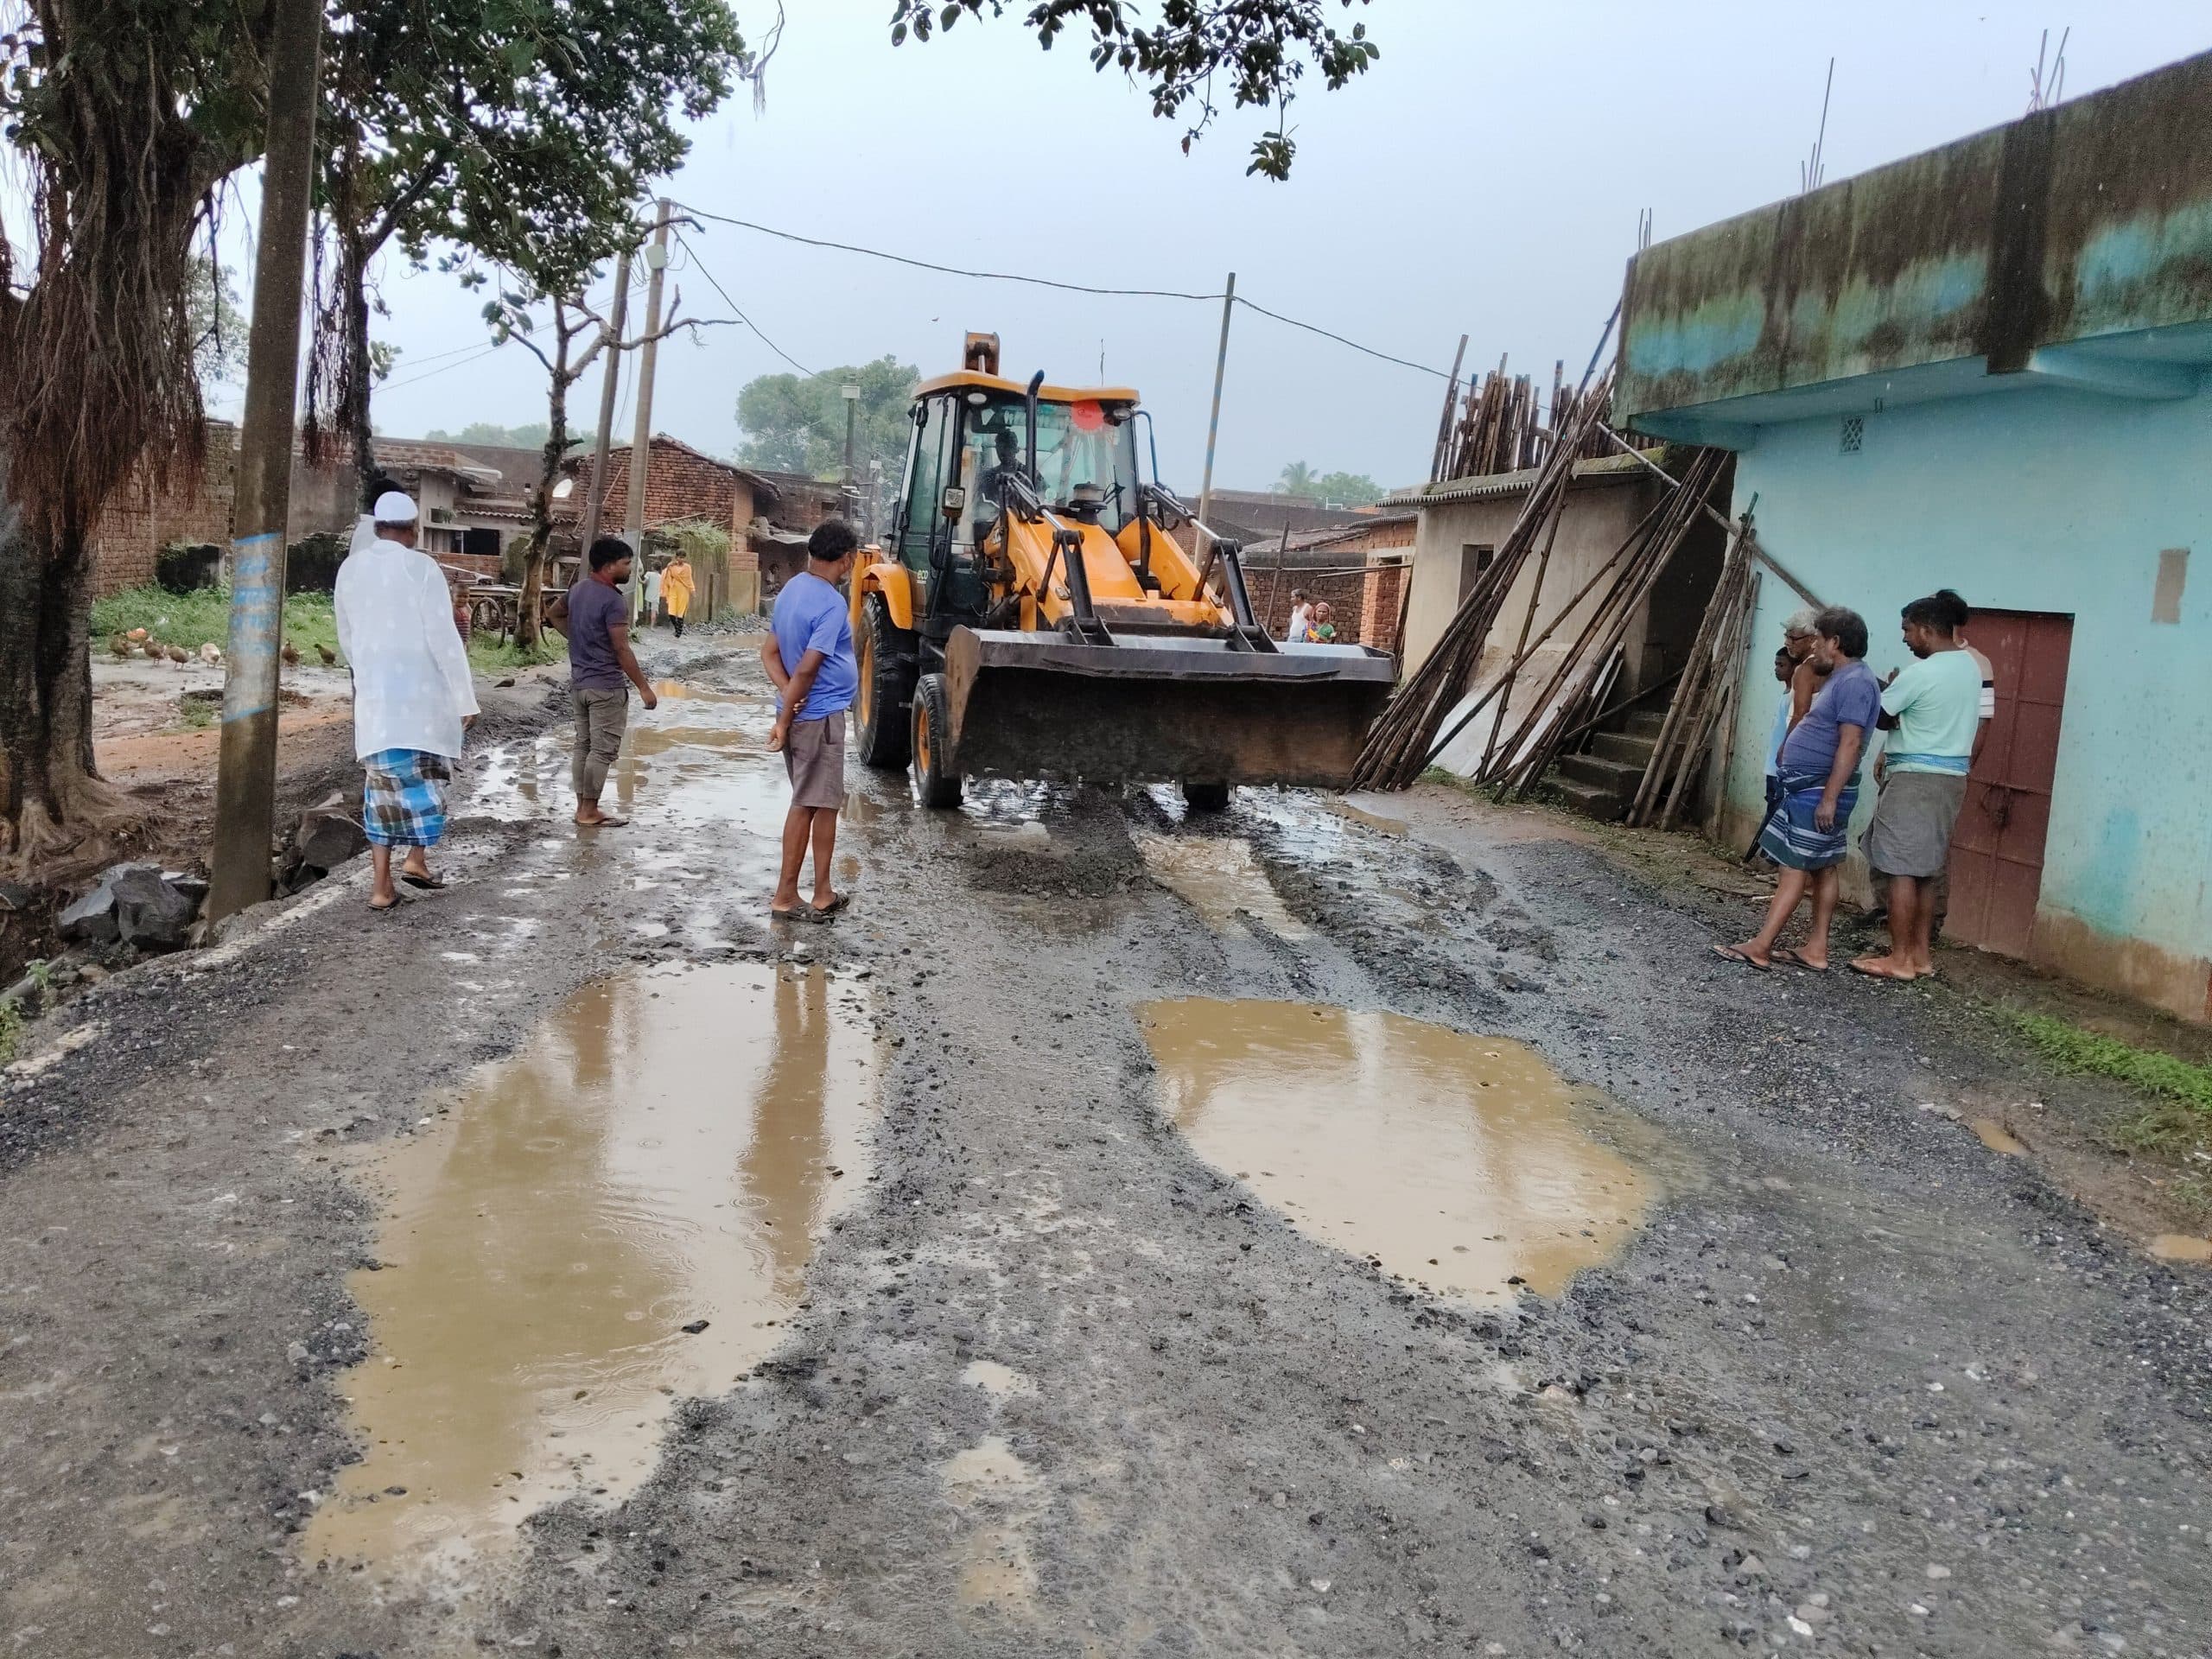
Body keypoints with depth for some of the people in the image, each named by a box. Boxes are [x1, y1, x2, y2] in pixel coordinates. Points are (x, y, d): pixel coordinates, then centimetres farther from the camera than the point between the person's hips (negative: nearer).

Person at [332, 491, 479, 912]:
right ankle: (417, 857, 2)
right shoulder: (421, 568, -10)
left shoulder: (350, 569, 7)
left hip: (373, 694, 4)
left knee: (382, 780, 9)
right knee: (429, 772, 13)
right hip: (421, 692, -4)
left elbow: (347, 638, 15)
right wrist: (466, 699, -8)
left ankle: (381, 885, 7)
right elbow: (443, 638, -12)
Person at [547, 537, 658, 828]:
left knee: (583, 746, 12)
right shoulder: (613, 601, -19)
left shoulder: (578, 590, 8)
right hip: (606, 687, -9)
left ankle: (582, 807, 17)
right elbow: (621, 649, -21)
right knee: (603, 751, -2)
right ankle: (590, 812, 1)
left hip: (579, 683, 9)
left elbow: (553, 614, 25)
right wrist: (644, 687, -16)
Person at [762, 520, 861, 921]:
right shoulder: (832, 605, -19)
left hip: (798, 714, 9)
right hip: (820, 716, -9)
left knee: (804, 804, 15)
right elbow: (807, 669, -22)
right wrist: (784, 721, -15)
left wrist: (788, 695, -7)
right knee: (823, 807, 1)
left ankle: (786, 895, 18)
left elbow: (770, 652, 8)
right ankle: (822, 897, 10)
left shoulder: (792, 590, 9)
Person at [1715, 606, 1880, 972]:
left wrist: (1830, 797, -26)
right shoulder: (1842, 678, 17)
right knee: (1823, 868, 10)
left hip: (1820, 791, -11)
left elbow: (1850, 743, -23)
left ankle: (1760, 948, -11)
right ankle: (1816, 949, 13)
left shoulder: (1855, 681, -16)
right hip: (1809, 788, 11)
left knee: (1796, 866, -10)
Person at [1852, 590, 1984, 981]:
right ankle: (1920, 954, 16)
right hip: (1951, 777, 9)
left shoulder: (1920, 673, -17)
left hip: (1915, 778, -9)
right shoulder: (1972, 668, 11)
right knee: (1926, 871, 13)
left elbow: (1880, 717, -7)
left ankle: (1900, 959, -3)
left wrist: (1889, 690, 14)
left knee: (1901, 869, -5)